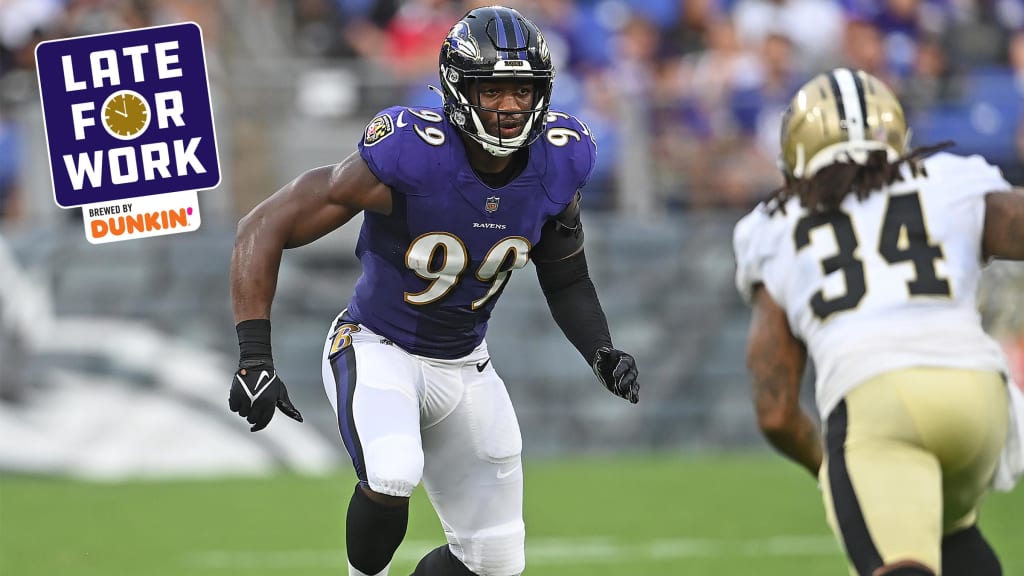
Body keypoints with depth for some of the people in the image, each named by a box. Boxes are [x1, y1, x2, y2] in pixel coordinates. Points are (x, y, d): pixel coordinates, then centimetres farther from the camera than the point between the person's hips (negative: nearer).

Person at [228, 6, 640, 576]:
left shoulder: (558, 168, -12)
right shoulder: (410, 160, -28)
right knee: (392, 476, -35)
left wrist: (602, 352, -13)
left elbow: (567, 282, 7)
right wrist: (255, 358, -29)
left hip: (463, 367, 5)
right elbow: (266, 227, -23)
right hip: (377, 351, -5)